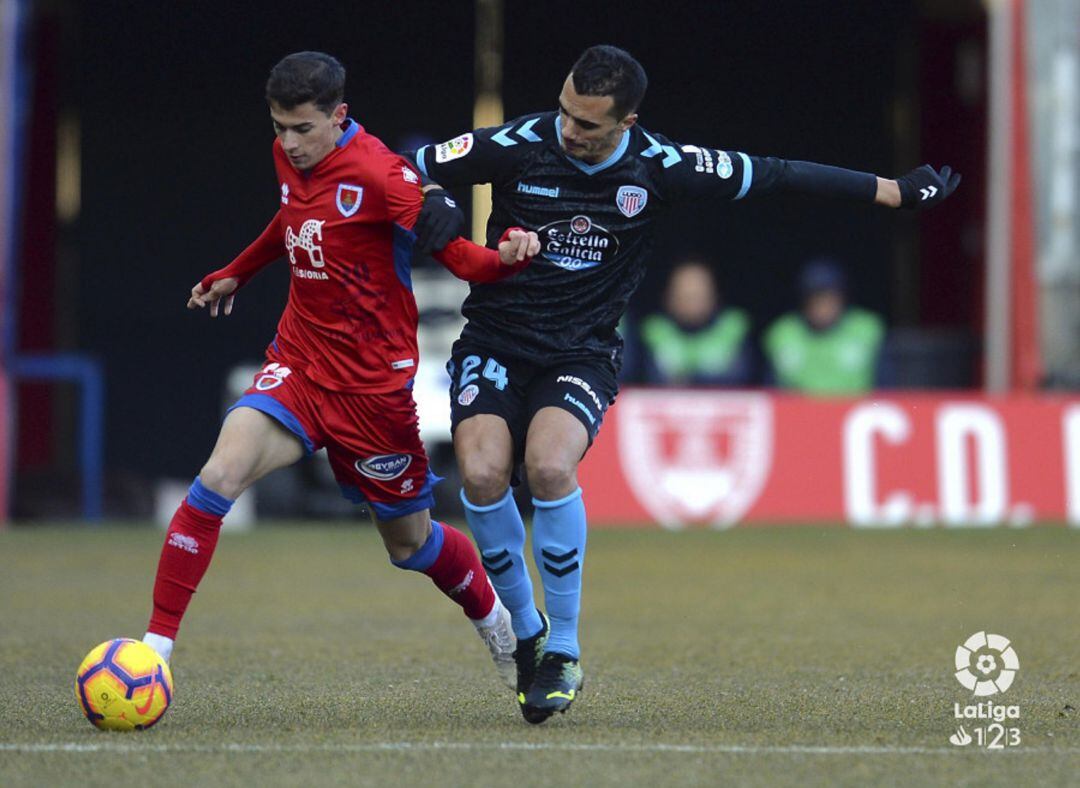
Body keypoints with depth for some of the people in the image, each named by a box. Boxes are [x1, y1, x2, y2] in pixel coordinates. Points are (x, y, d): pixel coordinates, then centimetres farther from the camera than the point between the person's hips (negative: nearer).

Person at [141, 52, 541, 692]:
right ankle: (154, 647, -20)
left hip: (374, 380, -4)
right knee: (220, 476, -20)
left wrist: (510, 255, -38)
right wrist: (235, 275, 39)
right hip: (299, 363, 4)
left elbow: (458, 254, -16)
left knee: (410, 544, 10)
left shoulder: (380, 174, -18)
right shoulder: (290, 159, 2)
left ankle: (497, 625, 41)